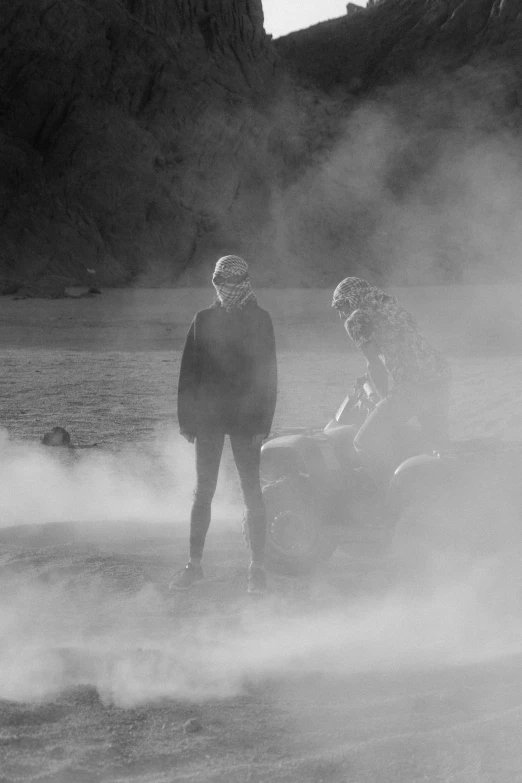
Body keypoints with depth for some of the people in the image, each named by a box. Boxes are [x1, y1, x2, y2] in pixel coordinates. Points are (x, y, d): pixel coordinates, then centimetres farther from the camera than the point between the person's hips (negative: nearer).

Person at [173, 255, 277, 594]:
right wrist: (187, 418, 2)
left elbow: (268, 375, -3)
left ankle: (258, 567, 4)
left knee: (252, 493, -2)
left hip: (245, 418, -3)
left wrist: (263, 423, -10)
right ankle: (195, 563, 12)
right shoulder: (204, 320, 7)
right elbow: (188, 371, 8)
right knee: (203, 492, 6)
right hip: (208, 418, 3)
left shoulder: (260, 320, 0)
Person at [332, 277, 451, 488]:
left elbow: (375, 364, -3)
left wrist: (384, 399, 8)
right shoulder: (393, 309, 24)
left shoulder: (357, 319, 2)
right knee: (440, 442, 25)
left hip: (411, 385, -8)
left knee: (366, 443, -1)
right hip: (442, 377, 8)